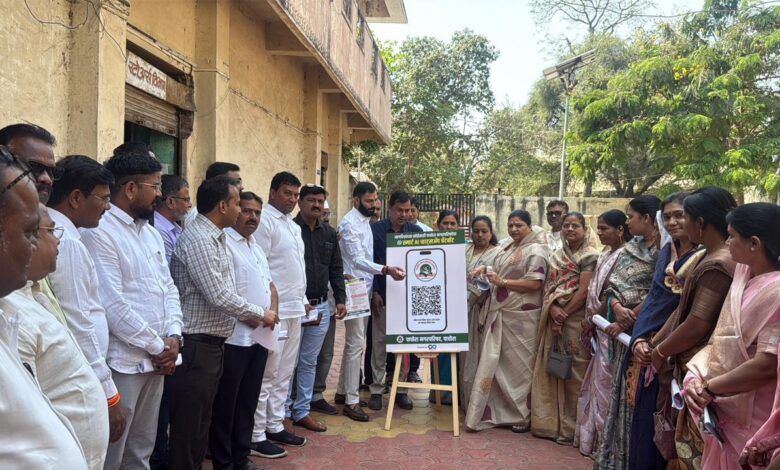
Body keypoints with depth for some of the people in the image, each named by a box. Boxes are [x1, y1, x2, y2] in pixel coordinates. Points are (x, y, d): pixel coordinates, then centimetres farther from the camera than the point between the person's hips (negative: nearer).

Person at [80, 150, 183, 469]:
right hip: (122, 362, -8)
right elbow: (112, 306, -20)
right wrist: (158, 347, -12)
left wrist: (173, 337, -3)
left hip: (156, 359, 8)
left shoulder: (151, 233, 12)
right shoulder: (99, 233, -15)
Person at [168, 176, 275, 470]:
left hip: (213, 341, 10)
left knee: (203, 418, 19)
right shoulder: (198, 239, -17)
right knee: (188, 422, 3)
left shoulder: (216, 237, 13)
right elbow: (218, 295, -22)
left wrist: (246, 316, 6)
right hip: (197, 343, -9)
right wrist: (260, 314, -11)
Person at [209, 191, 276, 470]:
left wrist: (273, 312, 1)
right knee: (225, 405, 4)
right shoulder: (223, 244, -12)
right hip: (234, 338, -9)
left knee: (248, 403, 16)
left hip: (259, 337, 9)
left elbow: (269, 285, 20)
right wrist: (258, 314, -14)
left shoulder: (256, 247, 17)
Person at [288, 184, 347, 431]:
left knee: (309, 362, 13)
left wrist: (340, 299, 7)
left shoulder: (329, 234, 12)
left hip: (320, 307, 6)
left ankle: (302, 411, 23)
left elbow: (336, 269, 15)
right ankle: (282, 411, 17)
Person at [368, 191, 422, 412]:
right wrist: (374, 292, -6)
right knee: (379, 344, 4)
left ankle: (401, 390, 17)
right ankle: (376, 390, 14)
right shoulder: (375, 230, 0)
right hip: (382, 296, -2)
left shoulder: (416, 232, 7)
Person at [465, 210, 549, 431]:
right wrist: (485, 269, 6)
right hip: (498, 314, 8)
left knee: (517, 365, 0)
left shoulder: (535, 251, -9)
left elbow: (535, 283, -18)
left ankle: (523, 415, 15)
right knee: (495, 363, 9)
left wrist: (502, 282, -21)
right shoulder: (507, 247, 15)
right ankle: (498, 411, 20)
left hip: (520, 317, -7)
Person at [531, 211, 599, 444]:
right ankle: (550, 422, 20)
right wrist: (553, 310, -9)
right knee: (551, 370, 9)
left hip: (576, 319, -6)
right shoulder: (557, 256, 15)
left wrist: (564, 313, -12)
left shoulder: (590, 256, -5)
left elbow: (584, 291, -13)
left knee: (574, 373, -2)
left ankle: (571, 427, 9)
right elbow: (548, 287, 9)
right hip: (555, 318, 7)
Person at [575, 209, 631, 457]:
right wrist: (590, 320, 5)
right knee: (596, 383, 14)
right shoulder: (605, 255, 13)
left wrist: (592, 320, -10)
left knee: (605, 384, 0)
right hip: (599, 327, 9)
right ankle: (593, 436, 26)